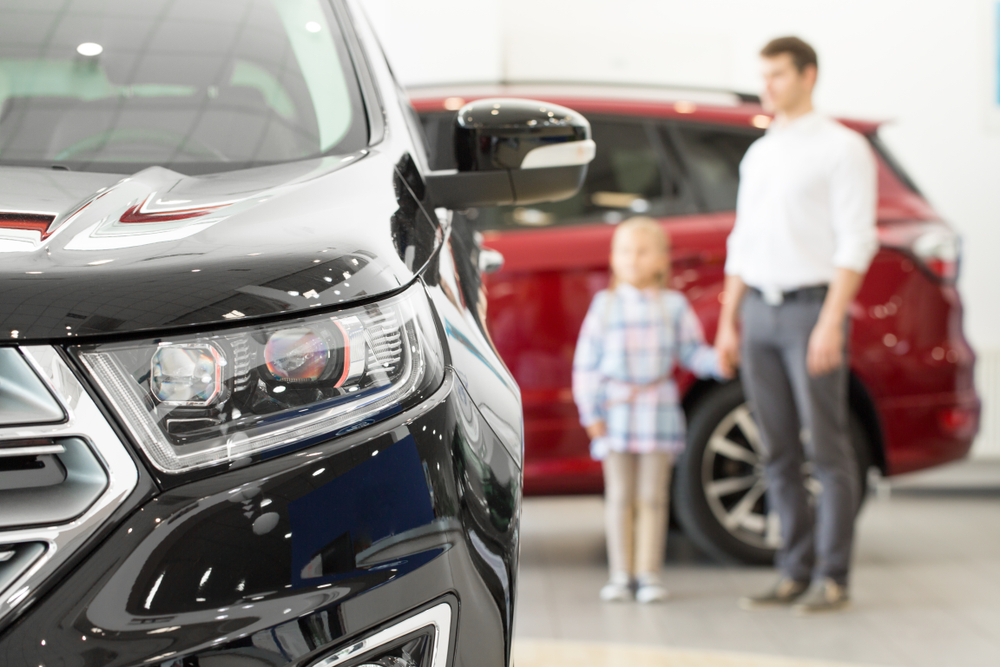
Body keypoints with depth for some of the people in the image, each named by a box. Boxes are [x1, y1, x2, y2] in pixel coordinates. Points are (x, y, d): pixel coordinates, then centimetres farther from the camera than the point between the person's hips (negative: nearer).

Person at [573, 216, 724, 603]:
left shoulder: (673, 306, 4)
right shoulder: (605, 305, 4)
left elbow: (691, 352, 5)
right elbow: (586, 363, 3)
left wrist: (719, 361, -15)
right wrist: (591, 413, -3)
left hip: (658, 408, 0)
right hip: (615, 409, 0)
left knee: (652, 497, 2)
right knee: (619, 496, 4)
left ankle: (648, 574, 7)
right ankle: (621, 575, 11)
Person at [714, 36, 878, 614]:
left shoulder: (842, 149, -3)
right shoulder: (758, 155, 18)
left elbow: (856, 241, -10)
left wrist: (831, 322, -18)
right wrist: (728, 322, 14)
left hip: (812, 307, -7)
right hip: (759, 312, 7)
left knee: (827, 449, -4)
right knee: (779, 453, 7)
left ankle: (832, 579, 1)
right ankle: (795, 573, 13)